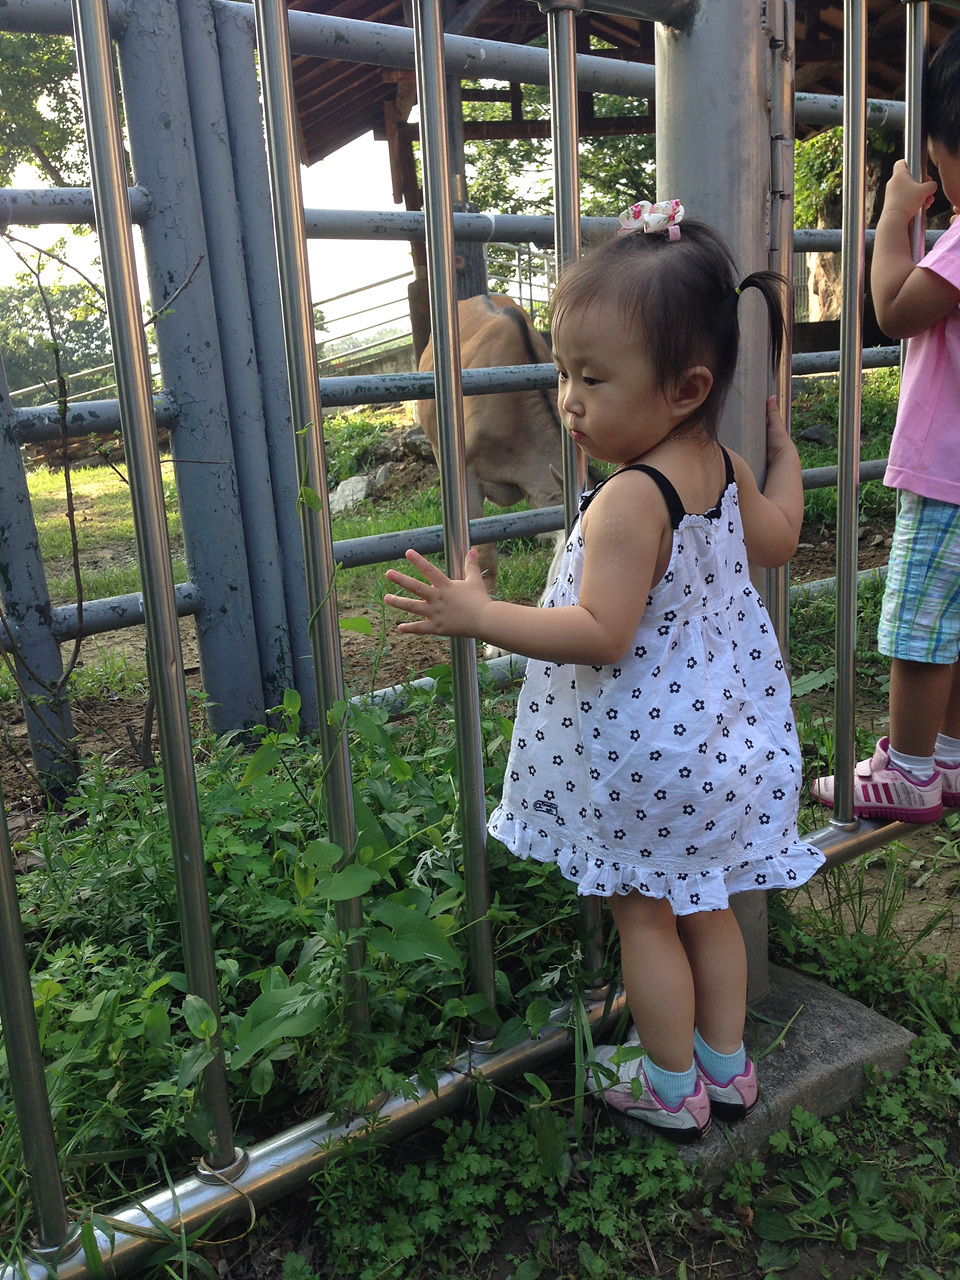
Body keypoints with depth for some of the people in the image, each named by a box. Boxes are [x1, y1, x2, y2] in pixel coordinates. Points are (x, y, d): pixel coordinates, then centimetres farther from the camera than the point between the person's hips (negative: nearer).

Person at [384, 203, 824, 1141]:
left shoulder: (629, 501, -28)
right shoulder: (718, 468, -1)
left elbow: (601, 637, -31)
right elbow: (778, 538, 16)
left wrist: (479, 616, -29)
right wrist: (780, 445, 30)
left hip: (639, 751, -8)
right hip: (716, 729, 9)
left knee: (644, 916, 11)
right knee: (704, 903, 22)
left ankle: (670, 1090, 29)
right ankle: (726, 1066, 38)